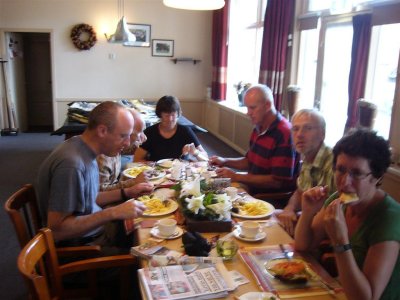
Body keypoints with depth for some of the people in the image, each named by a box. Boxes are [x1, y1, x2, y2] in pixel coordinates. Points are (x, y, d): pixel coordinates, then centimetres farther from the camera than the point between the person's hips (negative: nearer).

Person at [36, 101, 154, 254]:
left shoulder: (84, 150, 1)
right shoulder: (71, 164, -27)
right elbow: (56, 230, -27)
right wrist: (114, 213, -27)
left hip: (96, 229, 9)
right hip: (81, 247, -9)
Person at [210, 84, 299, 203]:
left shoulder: (284, 134, -21)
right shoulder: (258, 129, 7)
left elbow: (278, 181, -23)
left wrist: (236, 177, -20)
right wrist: (225, 161, 4)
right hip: (254, 192, 8)